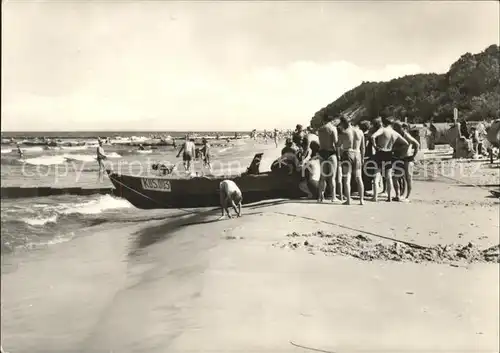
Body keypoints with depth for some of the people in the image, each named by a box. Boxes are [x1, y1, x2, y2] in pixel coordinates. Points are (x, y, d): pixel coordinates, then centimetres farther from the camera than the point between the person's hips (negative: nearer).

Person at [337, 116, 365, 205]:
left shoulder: (343, 133, -2)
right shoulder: (360, 132, 11)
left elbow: (339, 146, -3)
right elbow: (362, 148, 12)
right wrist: (362, 158, 19)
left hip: (347, 154, -4)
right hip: (357, 155, 4)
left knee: (347, 178, -4)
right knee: (359, 178, 10)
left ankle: (348, 200, -10)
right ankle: (361, 199, 7)